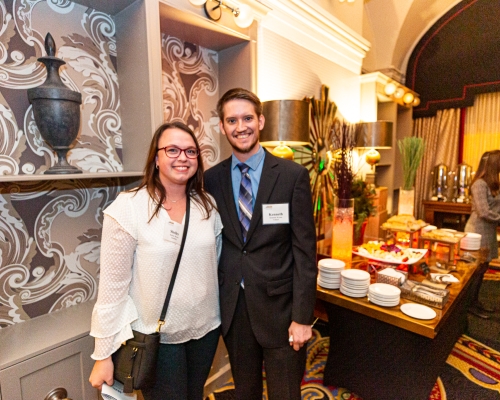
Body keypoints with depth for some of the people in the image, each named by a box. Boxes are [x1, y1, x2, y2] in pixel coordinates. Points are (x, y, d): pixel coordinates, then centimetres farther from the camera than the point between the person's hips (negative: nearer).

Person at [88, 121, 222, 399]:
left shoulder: (208, 205, -3)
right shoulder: (127, 208, -17)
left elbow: (217, 264, 6)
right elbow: (113, 285, -14)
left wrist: (223, 317, 8)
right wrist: (103, 355, -9)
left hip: (206, 328, 5)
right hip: (156, 337, -4)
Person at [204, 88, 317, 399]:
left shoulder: (293, 175, -9)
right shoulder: (212, 179, -1)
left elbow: (305, 250, -9)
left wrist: (303, 316, -9)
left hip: (279, 306, -2)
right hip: (233, 307, 3)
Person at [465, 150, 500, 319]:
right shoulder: (480, 184, -18)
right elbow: (484, 213, -22)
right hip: (479, 231, -8)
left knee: (482, 268, 16)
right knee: (477, 269, 2)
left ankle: (475, 300, 29)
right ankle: (471, 305, 15)